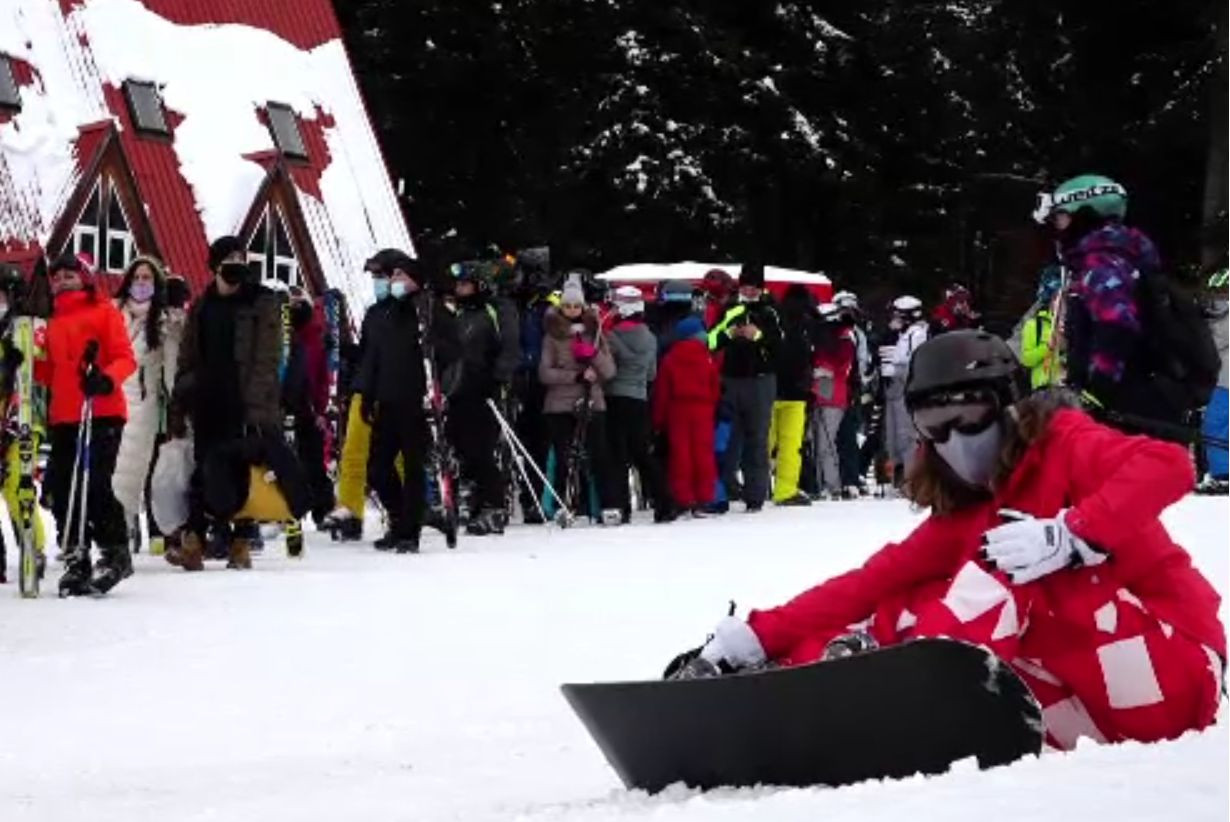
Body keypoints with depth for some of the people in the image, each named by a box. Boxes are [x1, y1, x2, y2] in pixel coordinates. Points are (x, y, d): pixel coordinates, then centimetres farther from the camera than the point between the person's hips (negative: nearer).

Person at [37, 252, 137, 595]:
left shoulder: (104, 312, 3)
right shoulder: (53, 324, 22)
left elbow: (125, 357, -6)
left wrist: (107, 378, -24)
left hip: (102, 413, -6)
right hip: (63, 417, 6)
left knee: (93, 484, -13)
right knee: (61, 488, 1)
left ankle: (115, 552, 1)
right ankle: (76, 558, 9)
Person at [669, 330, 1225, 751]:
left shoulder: (1061, 441, -5)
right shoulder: (963, 517, 11)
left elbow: (1169, 467, -24)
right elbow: (873, 582, 4)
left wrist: (1068, 536, -35)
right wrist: (754, 636, -6)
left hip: (1174, 676, -6)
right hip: (1099, 711, 6)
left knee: (1020, 563, -22)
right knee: (911, 606, -2)